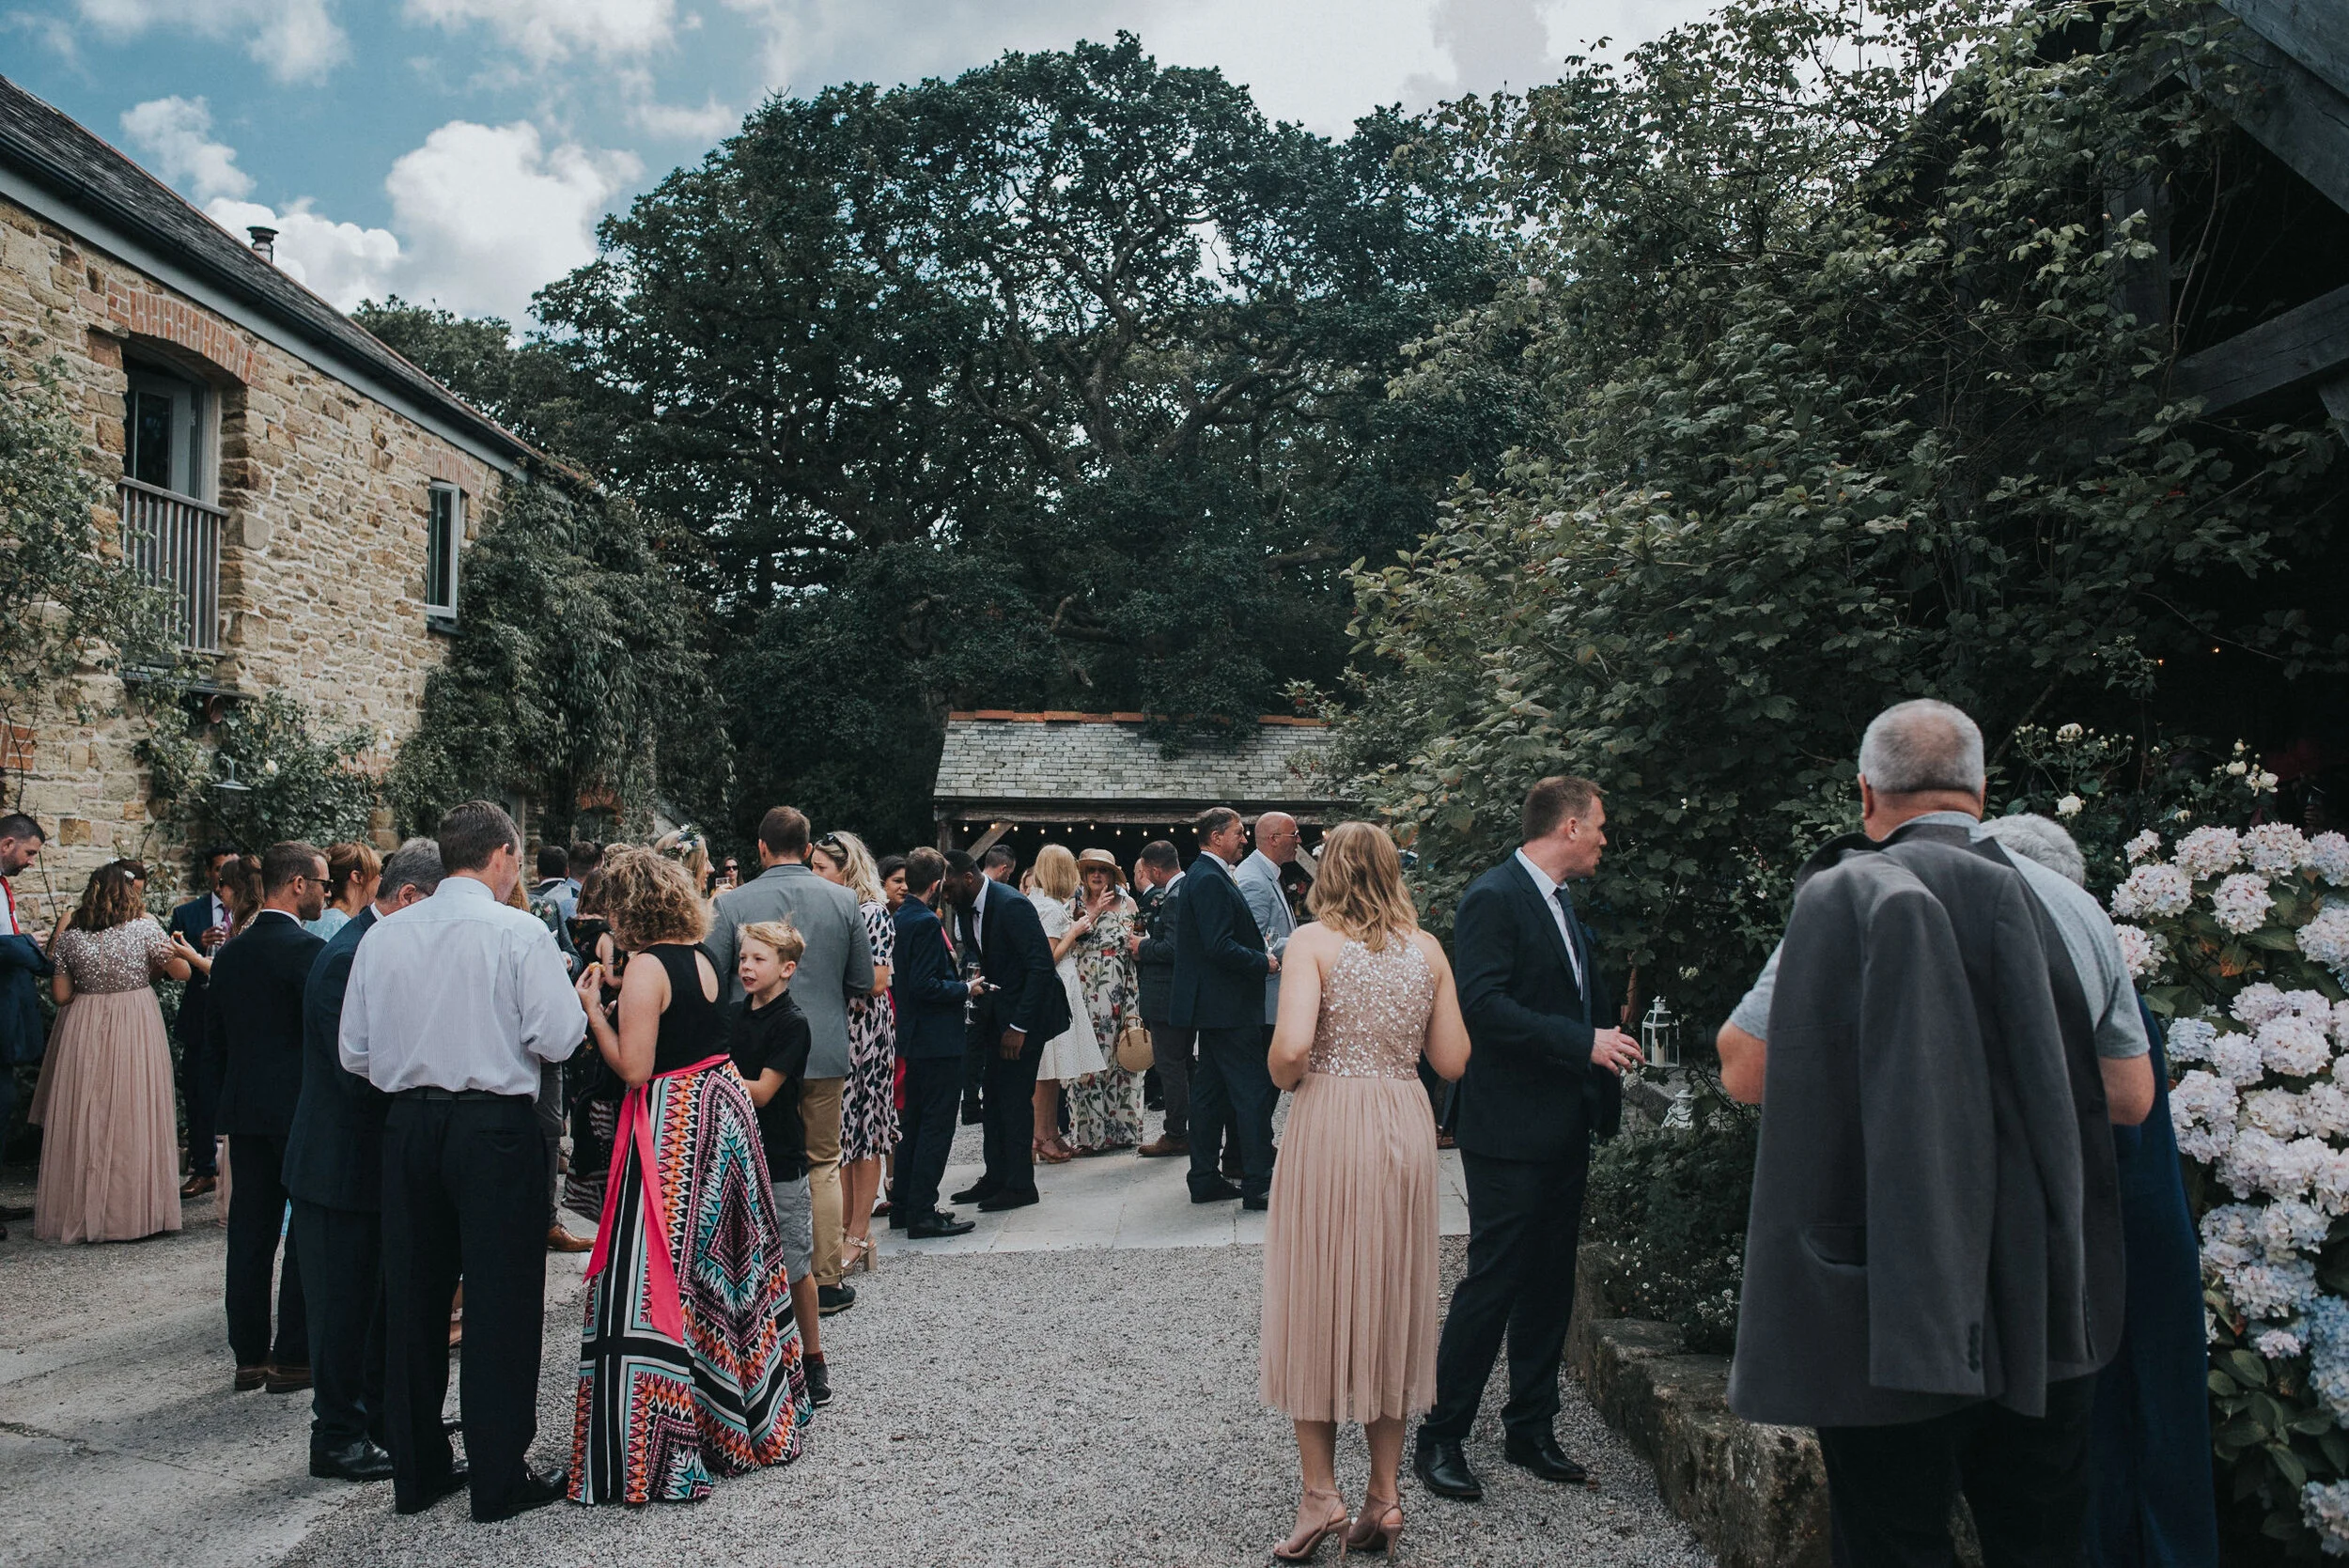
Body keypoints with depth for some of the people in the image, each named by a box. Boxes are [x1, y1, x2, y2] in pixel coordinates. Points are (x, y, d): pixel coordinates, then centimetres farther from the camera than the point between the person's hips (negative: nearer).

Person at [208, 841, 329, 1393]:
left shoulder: (230, 952, 8)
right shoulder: (307, 949, -15)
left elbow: (214, 1028, 14)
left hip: (243, 1109, 7)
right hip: (301, 1108, -7)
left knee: (250, 1232, 11)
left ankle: (249, 1356, 18)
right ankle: (293, 1357, 5)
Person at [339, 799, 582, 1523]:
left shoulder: (384, 935, 3)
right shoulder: (520, 933, -10)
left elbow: (354, 1052, 5)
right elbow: (558, 1038, -14)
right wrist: (573, 995, 5)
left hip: (408, 1125, 5)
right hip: (496, 1126, -5)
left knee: (414, 1299, 15)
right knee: (500, 1304, 4)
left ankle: (418, 1469, 26)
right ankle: (499, 1478, 10)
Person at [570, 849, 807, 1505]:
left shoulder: (645, 967, -16)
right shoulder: (700, 958, 9)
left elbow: (634, 1068, -18)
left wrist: (593, 1009, -8)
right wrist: (616, 1001, 15)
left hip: (676, 1122, -9)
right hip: (725, 1106, 9)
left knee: (656, 1277, -3)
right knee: (721, 1262, 20)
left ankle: (657, 1455, 1)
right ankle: (754, 1415, 35)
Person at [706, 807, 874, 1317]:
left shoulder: (732, 904, -8)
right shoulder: (844, 901, -2)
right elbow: (862, 982, 3)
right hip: (825, 1053, 1)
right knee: (823, 1165, 12)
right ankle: (826, 1282, 15)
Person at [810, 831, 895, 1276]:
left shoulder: (871, 913, -9)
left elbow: (877, 981, -16)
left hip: (863, 1031, -7)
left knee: (862, 1128, 0)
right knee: (835, 1132, 9)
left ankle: (859, 1235, 7)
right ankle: (843, 1226, 19)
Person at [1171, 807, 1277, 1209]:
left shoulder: (1205, 876, 16)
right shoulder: (1210, 880, -17)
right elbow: (1220, 947, -24)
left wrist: (1260, 948, 9)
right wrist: (1264, 962, -13)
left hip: (1214, 1006, 11)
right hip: (1228, 1007, -11)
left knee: (1210, 1093, 13)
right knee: (1253, 1093, -7)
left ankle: (1205, 1180, 19)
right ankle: (1257, 1185, -4)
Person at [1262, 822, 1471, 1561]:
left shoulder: (1312, 941, -7)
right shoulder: (1427, 949, 5)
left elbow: (1291, 1048, -19)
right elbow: (1453, 1060, 6)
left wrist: (1285, 1078, 2)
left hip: (1328, 1124, -4)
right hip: (1405, 1126, 4)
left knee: (1317, 1303, 8)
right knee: (1391, 1303, 14)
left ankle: (1321, 1493, 11)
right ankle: (1384, 1494, 20)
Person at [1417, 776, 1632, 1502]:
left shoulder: (1563, 904, 16)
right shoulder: (1493, 898, -14)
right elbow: (1484, 1006, -23)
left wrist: (1610, 1039, 6)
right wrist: (1584, 1042, -22)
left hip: (1563, 1130, 9)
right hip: (1510, 1131, -9)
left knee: (1549, 1284, 14)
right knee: (1492, 1283, -3)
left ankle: (1531, 1429, 26)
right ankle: (1440, 1438, 9)